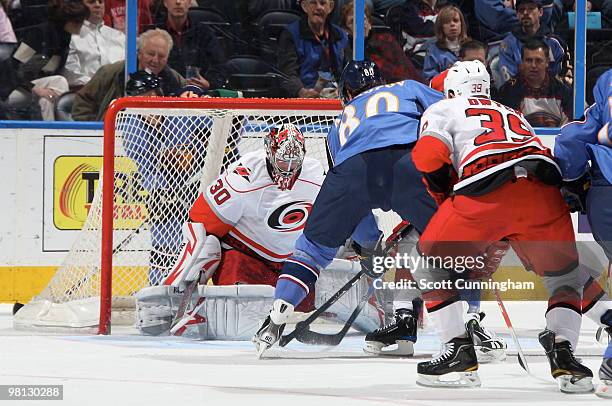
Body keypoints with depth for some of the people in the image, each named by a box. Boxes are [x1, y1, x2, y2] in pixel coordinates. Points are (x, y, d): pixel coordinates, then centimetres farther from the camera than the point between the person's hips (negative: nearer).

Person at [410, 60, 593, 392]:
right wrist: (498, 240, 46)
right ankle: (562, 353, 6)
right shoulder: (514, 115, 41)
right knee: (563, 275, 25)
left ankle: (459, 352, 8)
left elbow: (429, 155, 5)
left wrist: (445, 194, 23)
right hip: (544, 191, 4)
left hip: (485, 189, -4)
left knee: (432, 263, 17)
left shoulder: (442, 110, 25)